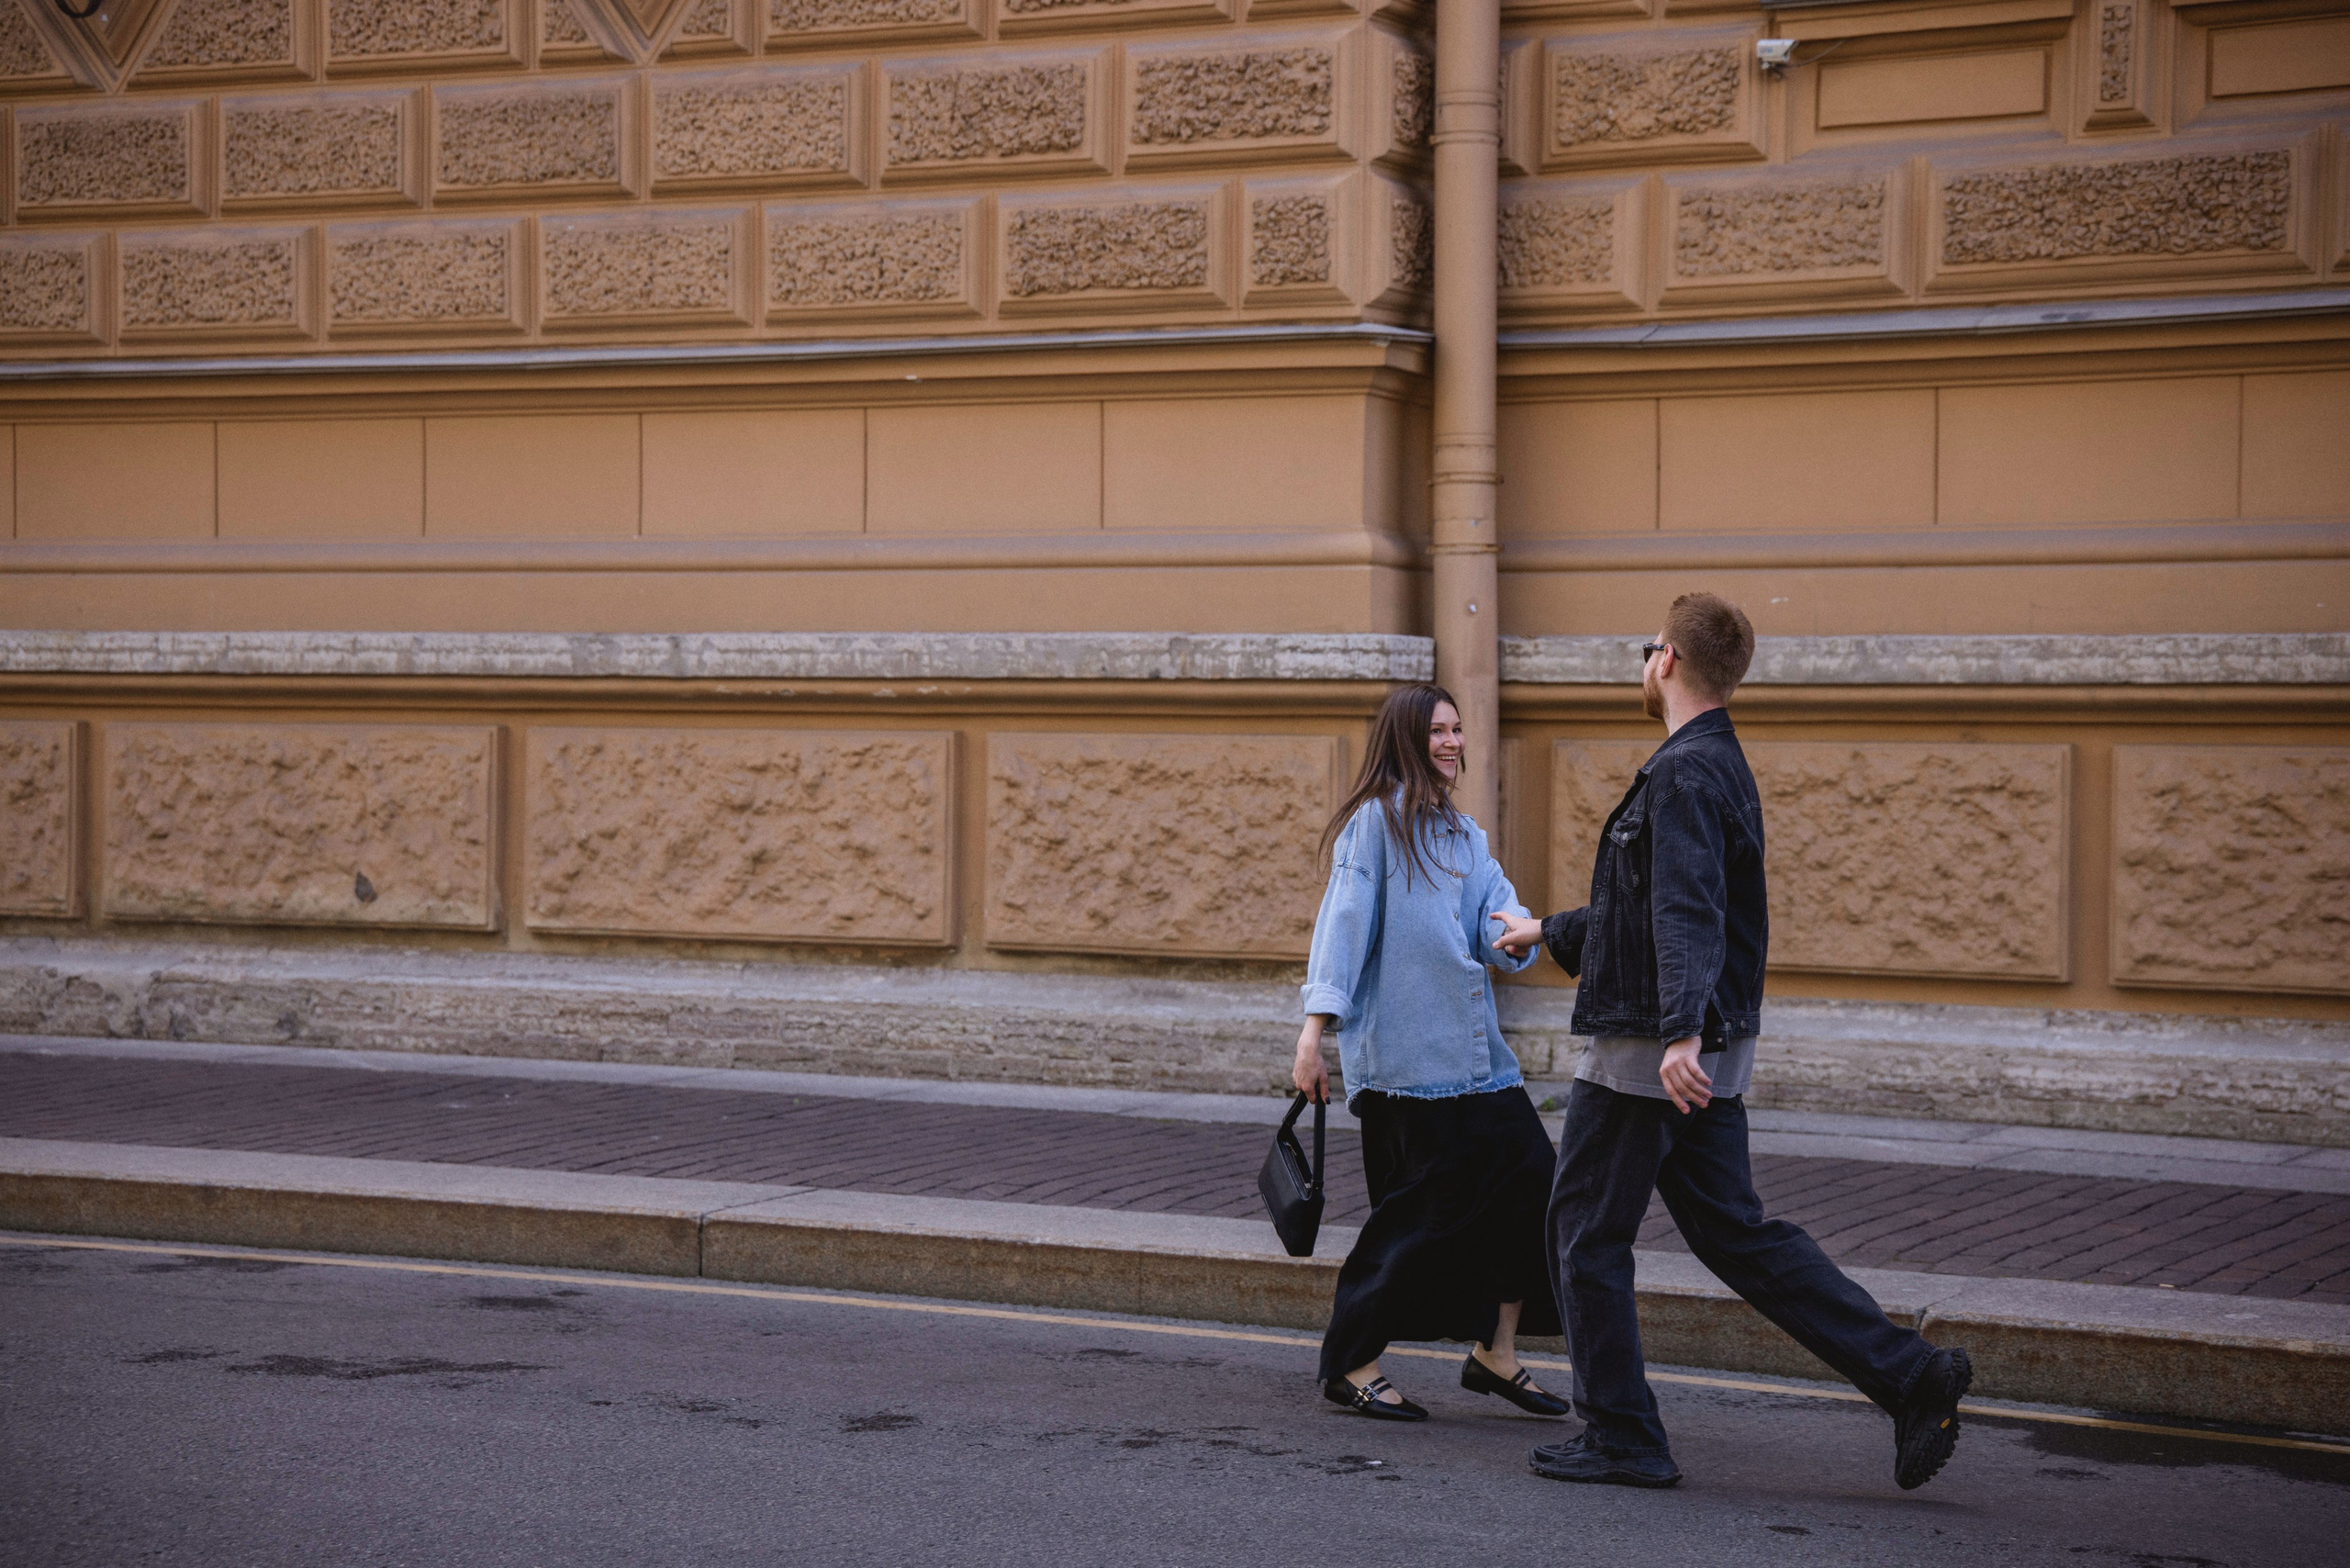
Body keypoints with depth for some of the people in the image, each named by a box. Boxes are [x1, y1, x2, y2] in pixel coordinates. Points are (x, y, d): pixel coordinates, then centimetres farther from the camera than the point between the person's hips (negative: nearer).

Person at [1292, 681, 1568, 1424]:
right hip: (1403, 1050, -8)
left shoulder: (1463, 834, 19)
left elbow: (1498, 927, 7)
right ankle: (1348, 1365, 7)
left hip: (1472, 1048, 8)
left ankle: (1494, 1353, 14)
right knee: (1428, 1207, -7)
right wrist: (1315, 1028, -16)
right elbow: (1343, 921, -9)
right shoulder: (1376, 821, -4)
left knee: (1528, 1180, 0)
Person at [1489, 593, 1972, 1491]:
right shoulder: (1720, 767, 16)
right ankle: (1912, 1379, 5)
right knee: (1735, 1231, 11)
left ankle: (1620, 1441, 10)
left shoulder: (1684, 774, -16)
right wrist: (1550, 933, 42)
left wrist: (1680, 1032, -41)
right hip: (1711, 1054, 9)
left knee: (1587, 1233, 4)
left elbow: (1687, 915, -30)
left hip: (1647, 1054, -9)